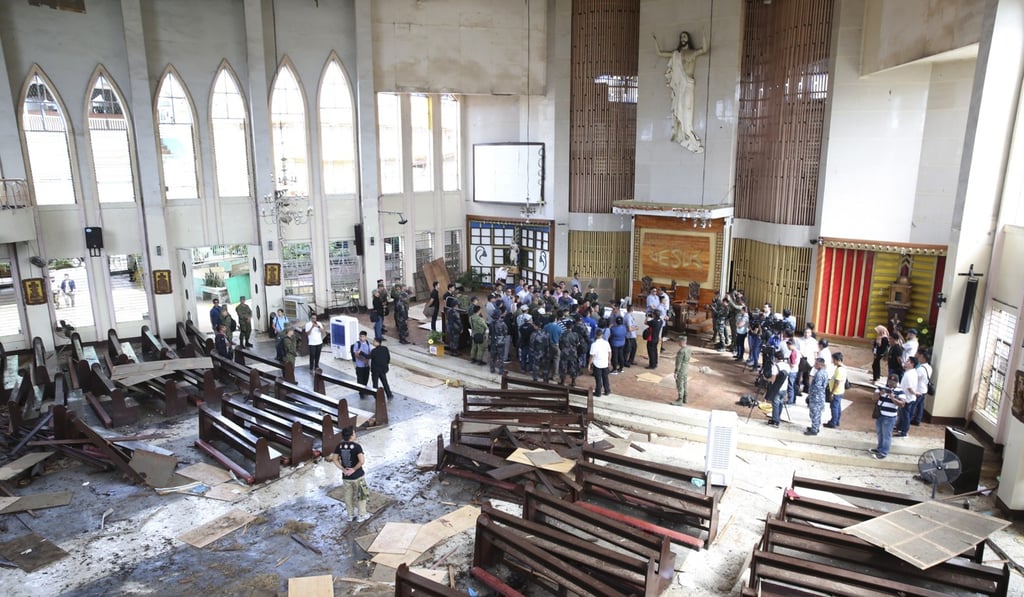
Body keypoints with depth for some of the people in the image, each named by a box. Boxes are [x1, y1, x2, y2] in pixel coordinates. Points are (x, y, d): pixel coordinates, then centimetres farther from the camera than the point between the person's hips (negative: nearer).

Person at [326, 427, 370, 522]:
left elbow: (334, 459, -1)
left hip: (346, 476, 4)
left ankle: (351, 515, 33)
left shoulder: (340, 446, -5)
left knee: (348, 496, 20)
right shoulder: (356, 446, -21)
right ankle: (362, 515, 25)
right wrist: (354, 469, -16)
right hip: (358, 476, -4)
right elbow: (362, 461, -30)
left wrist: (343, 469, -4)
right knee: (361, 495, 15)